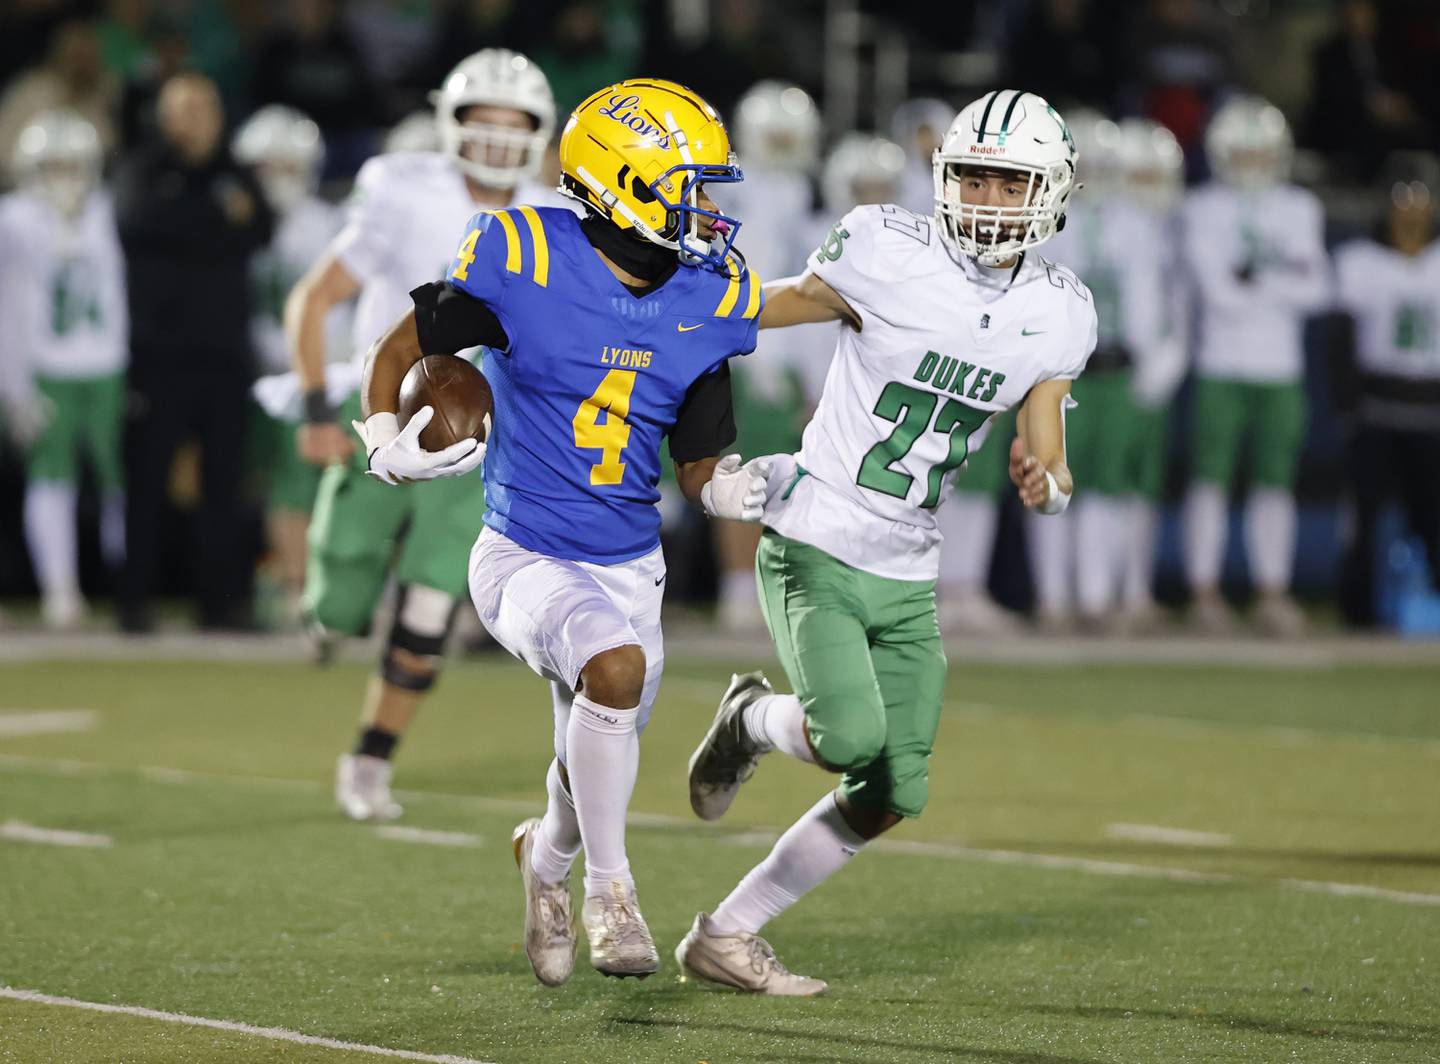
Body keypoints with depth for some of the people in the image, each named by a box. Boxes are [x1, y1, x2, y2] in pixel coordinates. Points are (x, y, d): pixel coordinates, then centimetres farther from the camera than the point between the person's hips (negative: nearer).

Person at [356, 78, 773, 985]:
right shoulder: (526, 263, -15)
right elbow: (399, 349, 1)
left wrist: (737, 489, -15)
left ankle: (548, 859, 52)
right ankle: (610, 890, -15)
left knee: (598, 765, 15)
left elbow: (699, 468, 5)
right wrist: (388, 448, -10)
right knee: (617, 667, -33)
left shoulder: (705, 303, -1)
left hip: (631, 568, 5)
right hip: (527, 560, -5)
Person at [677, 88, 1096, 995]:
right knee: (853, 739, -26)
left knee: (891, 798, 4)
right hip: (815, 546, -6)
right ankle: (754, 721, 10)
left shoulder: (1058, 316, 3)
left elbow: (1049, 456, 5)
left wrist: (1046, 479, -17)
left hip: (907, 578, 6)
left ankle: (725, 936, 19)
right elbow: (750, 315, 0)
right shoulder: (887, 254, -12)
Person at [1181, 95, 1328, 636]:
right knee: (1211, 478, -3)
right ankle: (1204, 592, 2)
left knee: (1276, 483, 3)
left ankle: (1273, 592, 9)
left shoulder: (1299, 211, 12)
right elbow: (1217, 291, -10)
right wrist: (1285, 285, -8)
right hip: (1220, 367, -3)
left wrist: (1256, 278, -11)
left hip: (1281, 368, 3)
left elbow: (1316, 288, 1)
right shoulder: (1204, 209, 1)